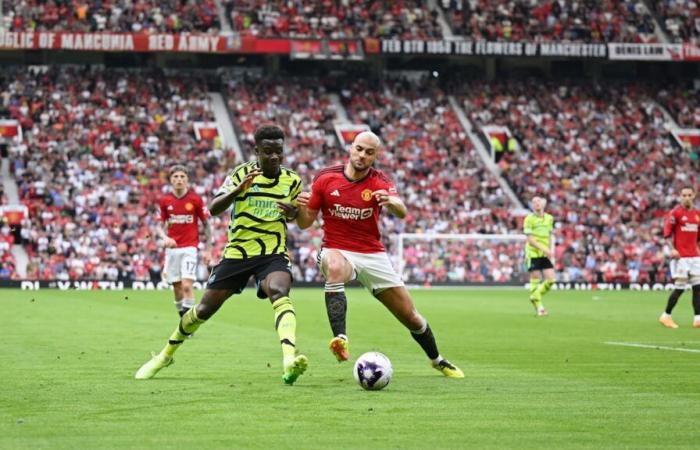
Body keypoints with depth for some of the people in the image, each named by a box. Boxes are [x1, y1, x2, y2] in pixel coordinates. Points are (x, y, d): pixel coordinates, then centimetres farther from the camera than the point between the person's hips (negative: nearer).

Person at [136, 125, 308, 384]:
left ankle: (290, 362, -51)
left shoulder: (292, 180, 2)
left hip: (273, 253, 0)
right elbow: (213, 209, -14)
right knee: (204, 309, 7)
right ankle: (166, 355, 33)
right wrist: (238, 190, -31)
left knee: (280, 293, -32)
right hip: (237, 252, 0)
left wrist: (292, 212, -6)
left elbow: (296, 216, 19)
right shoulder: (242, 174, -5)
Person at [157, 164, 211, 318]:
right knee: (177, 288, 5)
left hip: (190, 247, -3)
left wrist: (207, 249, 0)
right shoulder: (165, 200, 4)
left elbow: (206, 225, 4)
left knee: (187, 286, -16)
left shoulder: (195, 199, -3)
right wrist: (165, 238, -13)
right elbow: (160, 226, 9)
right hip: (172, 247, 3)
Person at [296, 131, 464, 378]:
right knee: (335, 268, -40)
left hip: (372, 254, 1)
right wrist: (301, 207, -24)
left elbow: (402, 212, -26)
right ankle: (340, 338, -47)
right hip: (337, 250, -1)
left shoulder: (379, 182, -7)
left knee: (410, 316, 4)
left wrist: (391, 202, -49)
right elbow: (305, 223, -1)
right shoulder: (325, 178, -6)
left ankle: (437, 360, 31)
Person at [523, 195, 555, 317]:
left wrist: (549, 251, 8)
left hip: (545, 255, 5)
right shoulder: (529, 219, -6)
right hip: (533, 253, -5)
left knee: (551, 279, -2)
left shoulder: (549, 218, 11)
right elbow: (530, 239, -12)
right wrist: (543, 248, -20)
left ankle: (535, 297, 20)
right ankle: (538, 307, 3)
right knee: (535, 279, -3)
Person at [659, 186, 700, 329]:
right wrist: (672, 249, -19)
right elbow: (667, 232, -9)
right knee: (679, 288, -5)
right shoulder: (675, 213, -6)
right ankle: (666, 316, 9)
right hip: (680, 257, -6)